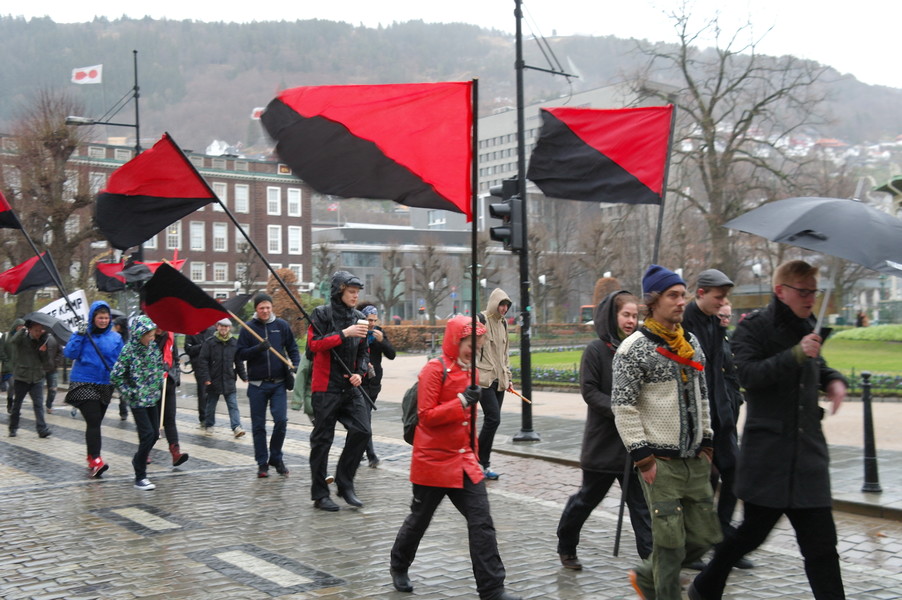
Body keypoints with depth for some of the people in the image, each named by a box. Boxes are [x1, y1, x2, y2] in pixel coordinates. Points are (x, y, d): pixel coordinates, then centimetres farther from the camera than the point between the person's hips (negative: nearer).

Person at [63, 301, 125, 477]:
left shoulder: (115, 337, 4)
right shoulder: (83, 333, -3)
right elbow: (69, 354, -12)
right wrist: (79, 335, -19)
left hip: (105, 385, 4)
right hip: (84, 383, -4)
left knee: (95, 422, 14)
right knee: (93, 421, -15)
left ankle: (91, 458, 25)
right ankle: (95, 460, -19)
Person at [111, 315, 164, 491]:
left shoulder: (153, 347, 3)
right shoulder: (129, 350, -15)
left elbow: (161, 367, 18)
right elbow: (116, 376, -15)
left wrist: (159, 384, 8)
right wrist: (131, 392, -12)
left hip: (152, 398, 6)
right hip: (137, 400, -6)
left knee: (155, 434, 9)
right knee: (148, 434, -13)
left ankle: (138, 460, 35)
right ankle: (140, 477, -4)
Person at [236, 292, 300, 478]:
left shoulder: (282, 325, 5)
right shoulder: (248, 328, 1)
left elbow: (292, 348, 12)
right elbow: (240, 354, -2)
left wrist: (295, 365, -5)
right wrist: (258, 348, -18)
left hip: (278, 383, 0)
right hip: (257, 384, 0)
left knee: (281, 420, -8)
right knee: (258, 426, 4)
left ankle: (276, 458, 11)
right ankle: (262, 463, 15)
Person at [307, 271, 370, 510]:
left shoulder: (358, 318, 13)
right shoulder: (322, 314, -4)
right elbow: (314, 343, -17)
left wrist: (360, 373, 2)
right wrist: (344, 334, -21)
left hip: (350, 387, 5)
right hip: (326, 387, -5)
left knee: (362, 430, -6)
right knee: (322, 439, 1)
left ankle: (345, 484, 10)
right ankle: (319, 494, 11)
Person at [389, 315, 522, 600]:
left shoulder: (469, 371, 10)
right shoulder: (435, 369, -13)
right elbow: (426, 416, -17)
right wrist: (461, 401, -25)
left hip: (464, 462, 6)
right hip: (433, 461, -6)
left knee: (482, 522, -2)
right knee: (420, 517, 12)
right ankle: (399, 567, 37)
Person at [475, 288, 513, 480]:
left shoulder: (503, 323, 15)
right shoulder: (481, 320, -8)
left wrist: (507, 376, 20)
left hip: (499, 380, 7)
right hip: (484, 379, -7)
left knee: (492, 420, 6)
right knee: (493, 419, -15)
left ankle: (484, 463, 13)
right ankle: (481, 462, -4)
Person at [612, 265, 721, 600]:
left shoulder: (691, 343, 11)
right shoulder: (634, 349, -11)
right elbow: (623, 406, -13)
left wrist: (706, 442, 15)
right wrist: (642, 458, -15)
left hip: (695, 460, 7)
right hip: (661, 462, -7)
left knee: (704, 536, 11)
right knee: (670, 541, -3)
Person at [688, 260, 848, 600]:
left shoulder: (809, 329, 14)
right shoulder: (753, 328, -7)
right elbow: (748, 374, -21)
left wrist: (833, 380, 9)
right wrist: (795, 355, -29)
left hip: (808, 451, 6)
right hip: (767, 453, -6)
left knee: (821, 543, 2)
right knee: (753, 531, 5)